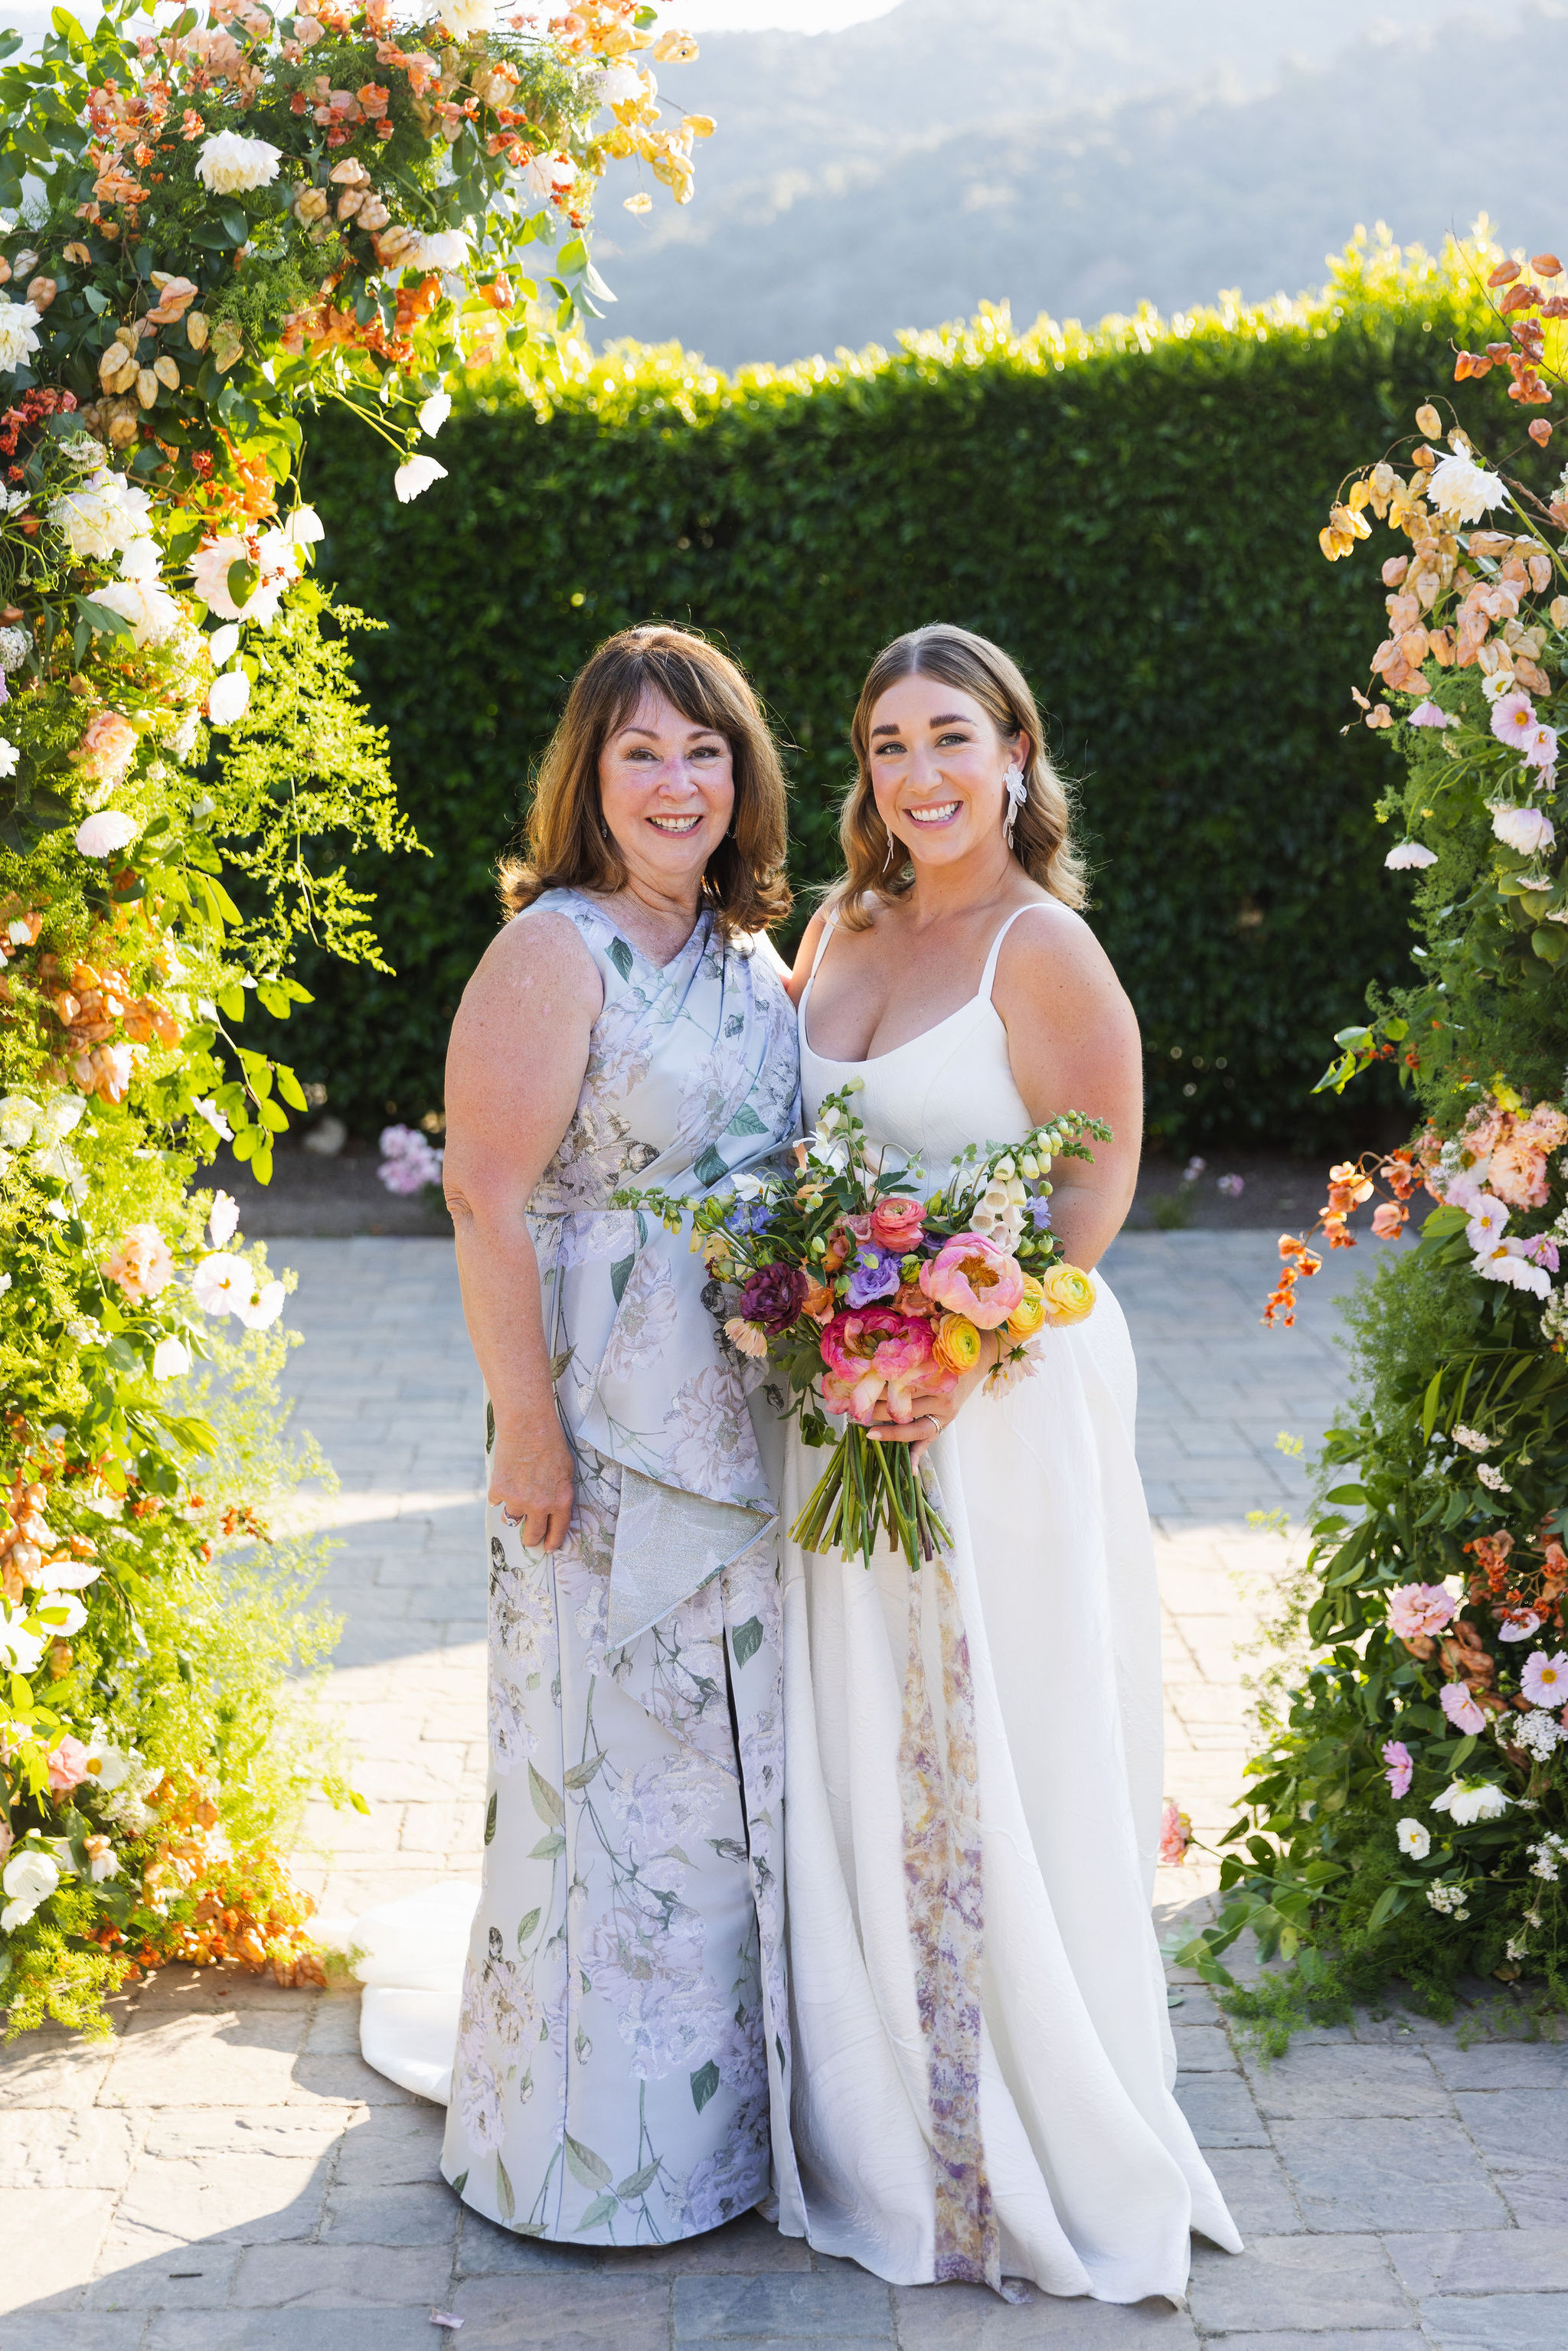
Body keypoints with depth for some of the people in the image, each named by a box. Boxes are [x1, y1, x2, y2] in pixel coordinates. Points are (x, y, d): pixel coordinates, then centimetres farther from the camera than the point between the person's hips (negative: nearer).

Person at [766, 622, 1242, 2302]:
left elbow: (1089, 1200, -12)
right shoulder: (842, 931, 11)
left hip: (999, 1403, -7)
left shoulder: (1044, 949, -10)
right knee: (856, 1766, 13)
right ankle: (875, 2142, 28)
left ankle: (1041, 2160, 16)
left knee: (988, 1768, 0)